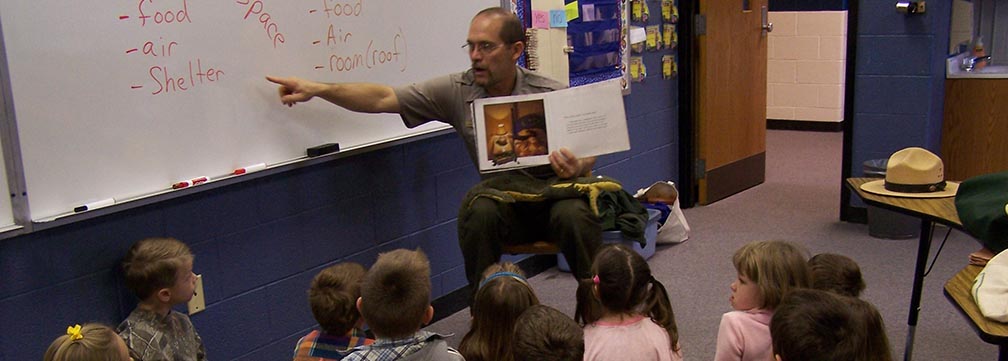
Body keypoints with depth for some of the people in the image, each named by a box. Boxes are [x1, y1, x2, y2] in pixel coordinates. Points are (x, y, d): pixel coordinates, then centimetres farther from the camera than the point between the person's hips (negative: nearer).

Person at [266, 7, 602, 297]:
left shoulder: (552, 95, -9)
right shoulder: (457, 91, -5)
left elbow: (587, 157, -2)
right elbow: (384, 98, -7)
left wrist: (576, 168, -27)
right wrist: (316, 89, -16)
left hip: (555, 194, -1)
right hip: (504, 201, 1)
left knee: (573, 215, -33)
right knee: (477, 211, -32)